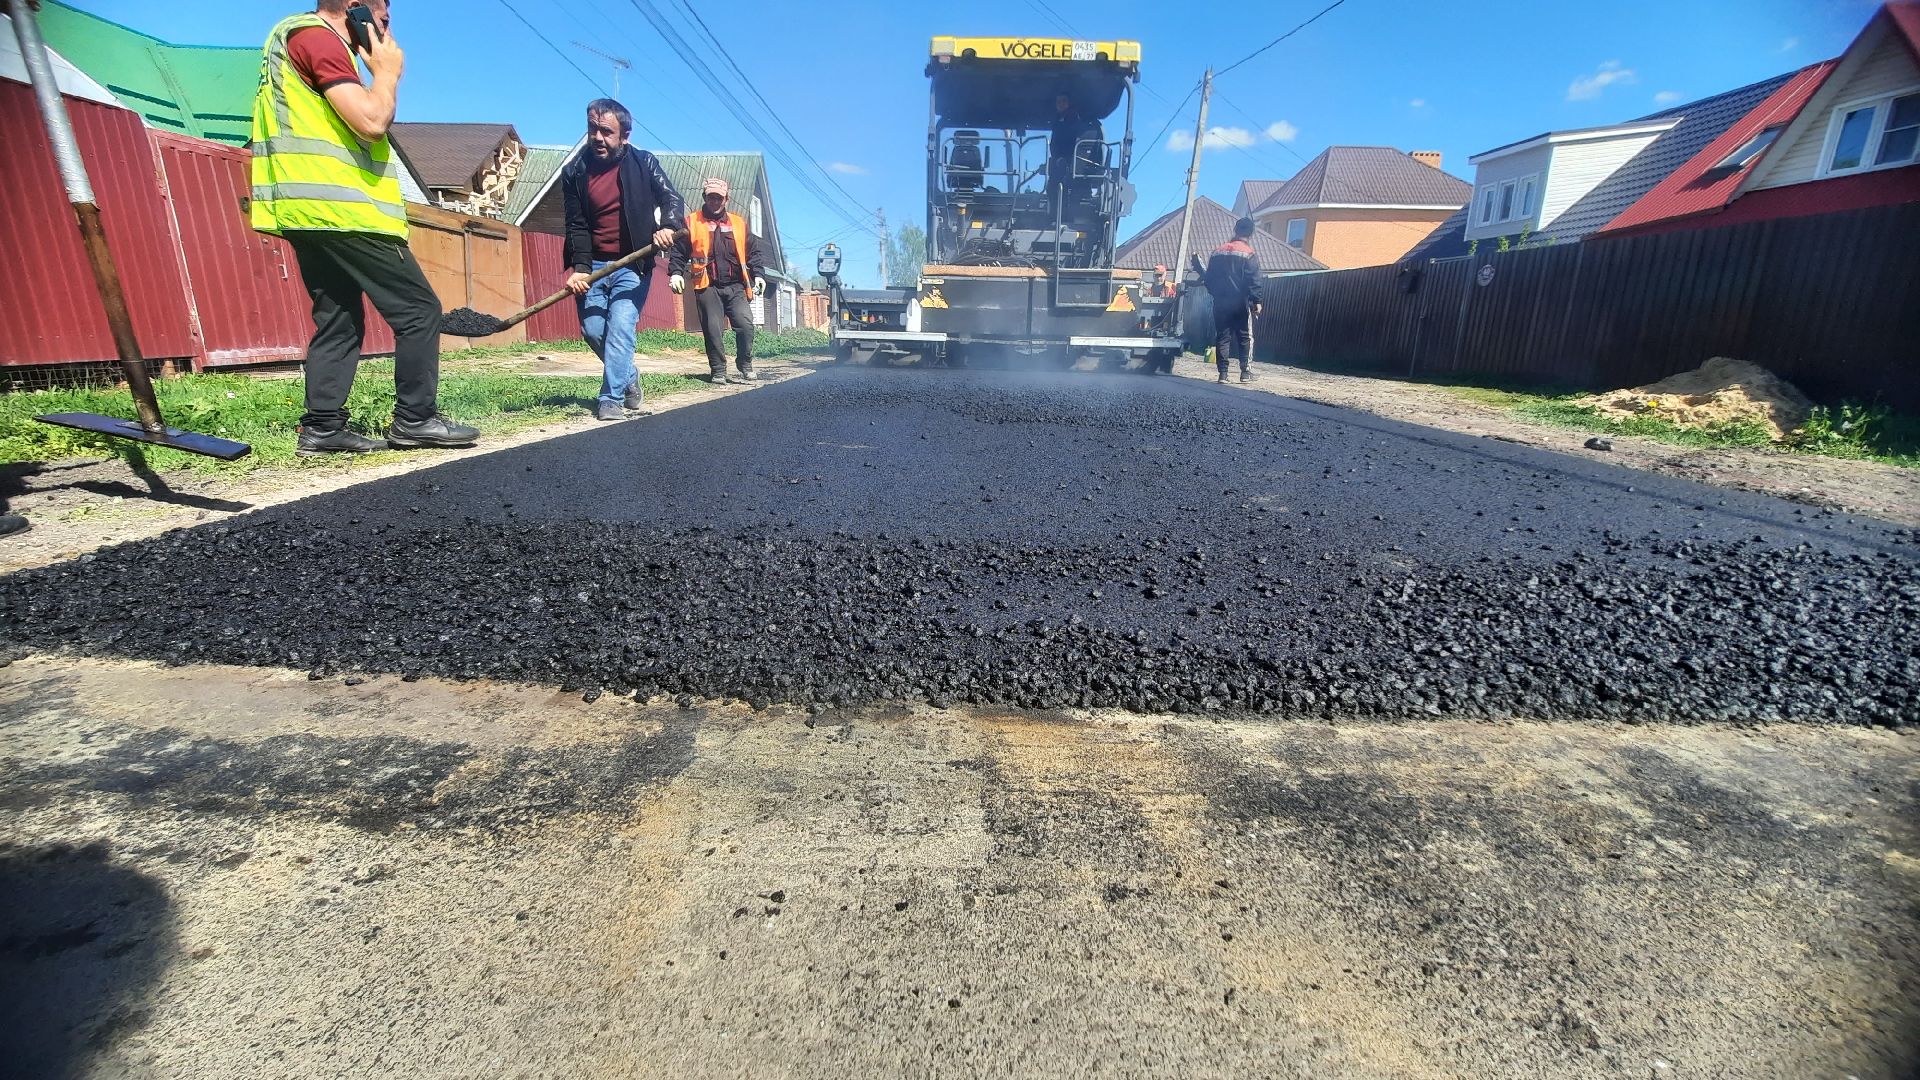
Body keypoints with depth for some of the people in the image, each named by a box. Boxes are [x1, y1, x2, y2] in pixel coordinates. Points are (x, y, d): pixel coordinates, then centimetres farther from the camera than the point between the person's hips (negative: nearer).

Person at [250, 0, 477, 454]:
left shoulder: (293, 39, 25)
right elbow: (372, 122, -17)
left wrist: (377, 68, 18)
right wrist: (388, 71, -1)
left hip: (315, 210, 10)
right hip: (340, 208, -10)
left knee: (339, 321, 9)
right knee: (418, 310, -6)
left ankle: (323, 428, 7)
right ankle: (415, 419, -5)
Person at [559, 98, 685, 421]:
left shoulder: (644, 163, -1)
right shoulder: (574, 173, 2)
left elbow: (672, 198, -7)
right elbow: (576, 226, -1)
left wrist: (668, 226, -30)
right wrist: (580, 267, -14)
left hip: (632, 265, -3)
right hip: (593, 265, 3)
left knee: (620, 330, -14)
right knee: (592, 330, 0)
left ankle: (611, 400, -11)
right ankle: (629, 380, 24)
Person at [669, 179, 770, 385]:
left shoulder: (738, 223, 15)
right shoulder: (691, 223, 9)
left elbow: (755, 250, 15)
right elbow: (679, 251, 7)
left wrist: (758, 274, 3)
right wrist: (676, 273, -7)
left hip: (736, 286, 1)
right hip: (708, 287, -1)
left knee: (745, 325, -12)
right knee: (713, 330, -4)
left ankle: (745, 367, 5)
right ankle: (718, 372, 5)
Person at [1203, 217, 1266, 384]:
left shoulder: (1218, 252, 9)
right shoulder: (1249, 254, -6)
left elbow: (1209, 278, 11)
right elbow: (1254, 281, -10)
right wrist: (1256, 301, -6)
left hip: (1220, 302, 4)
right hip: (1240, 302, -4)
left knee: (1222, 336, 5)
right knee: (1245, 337, 5)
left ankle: (1223, 372, 1)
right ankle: (1245, 372, 3)